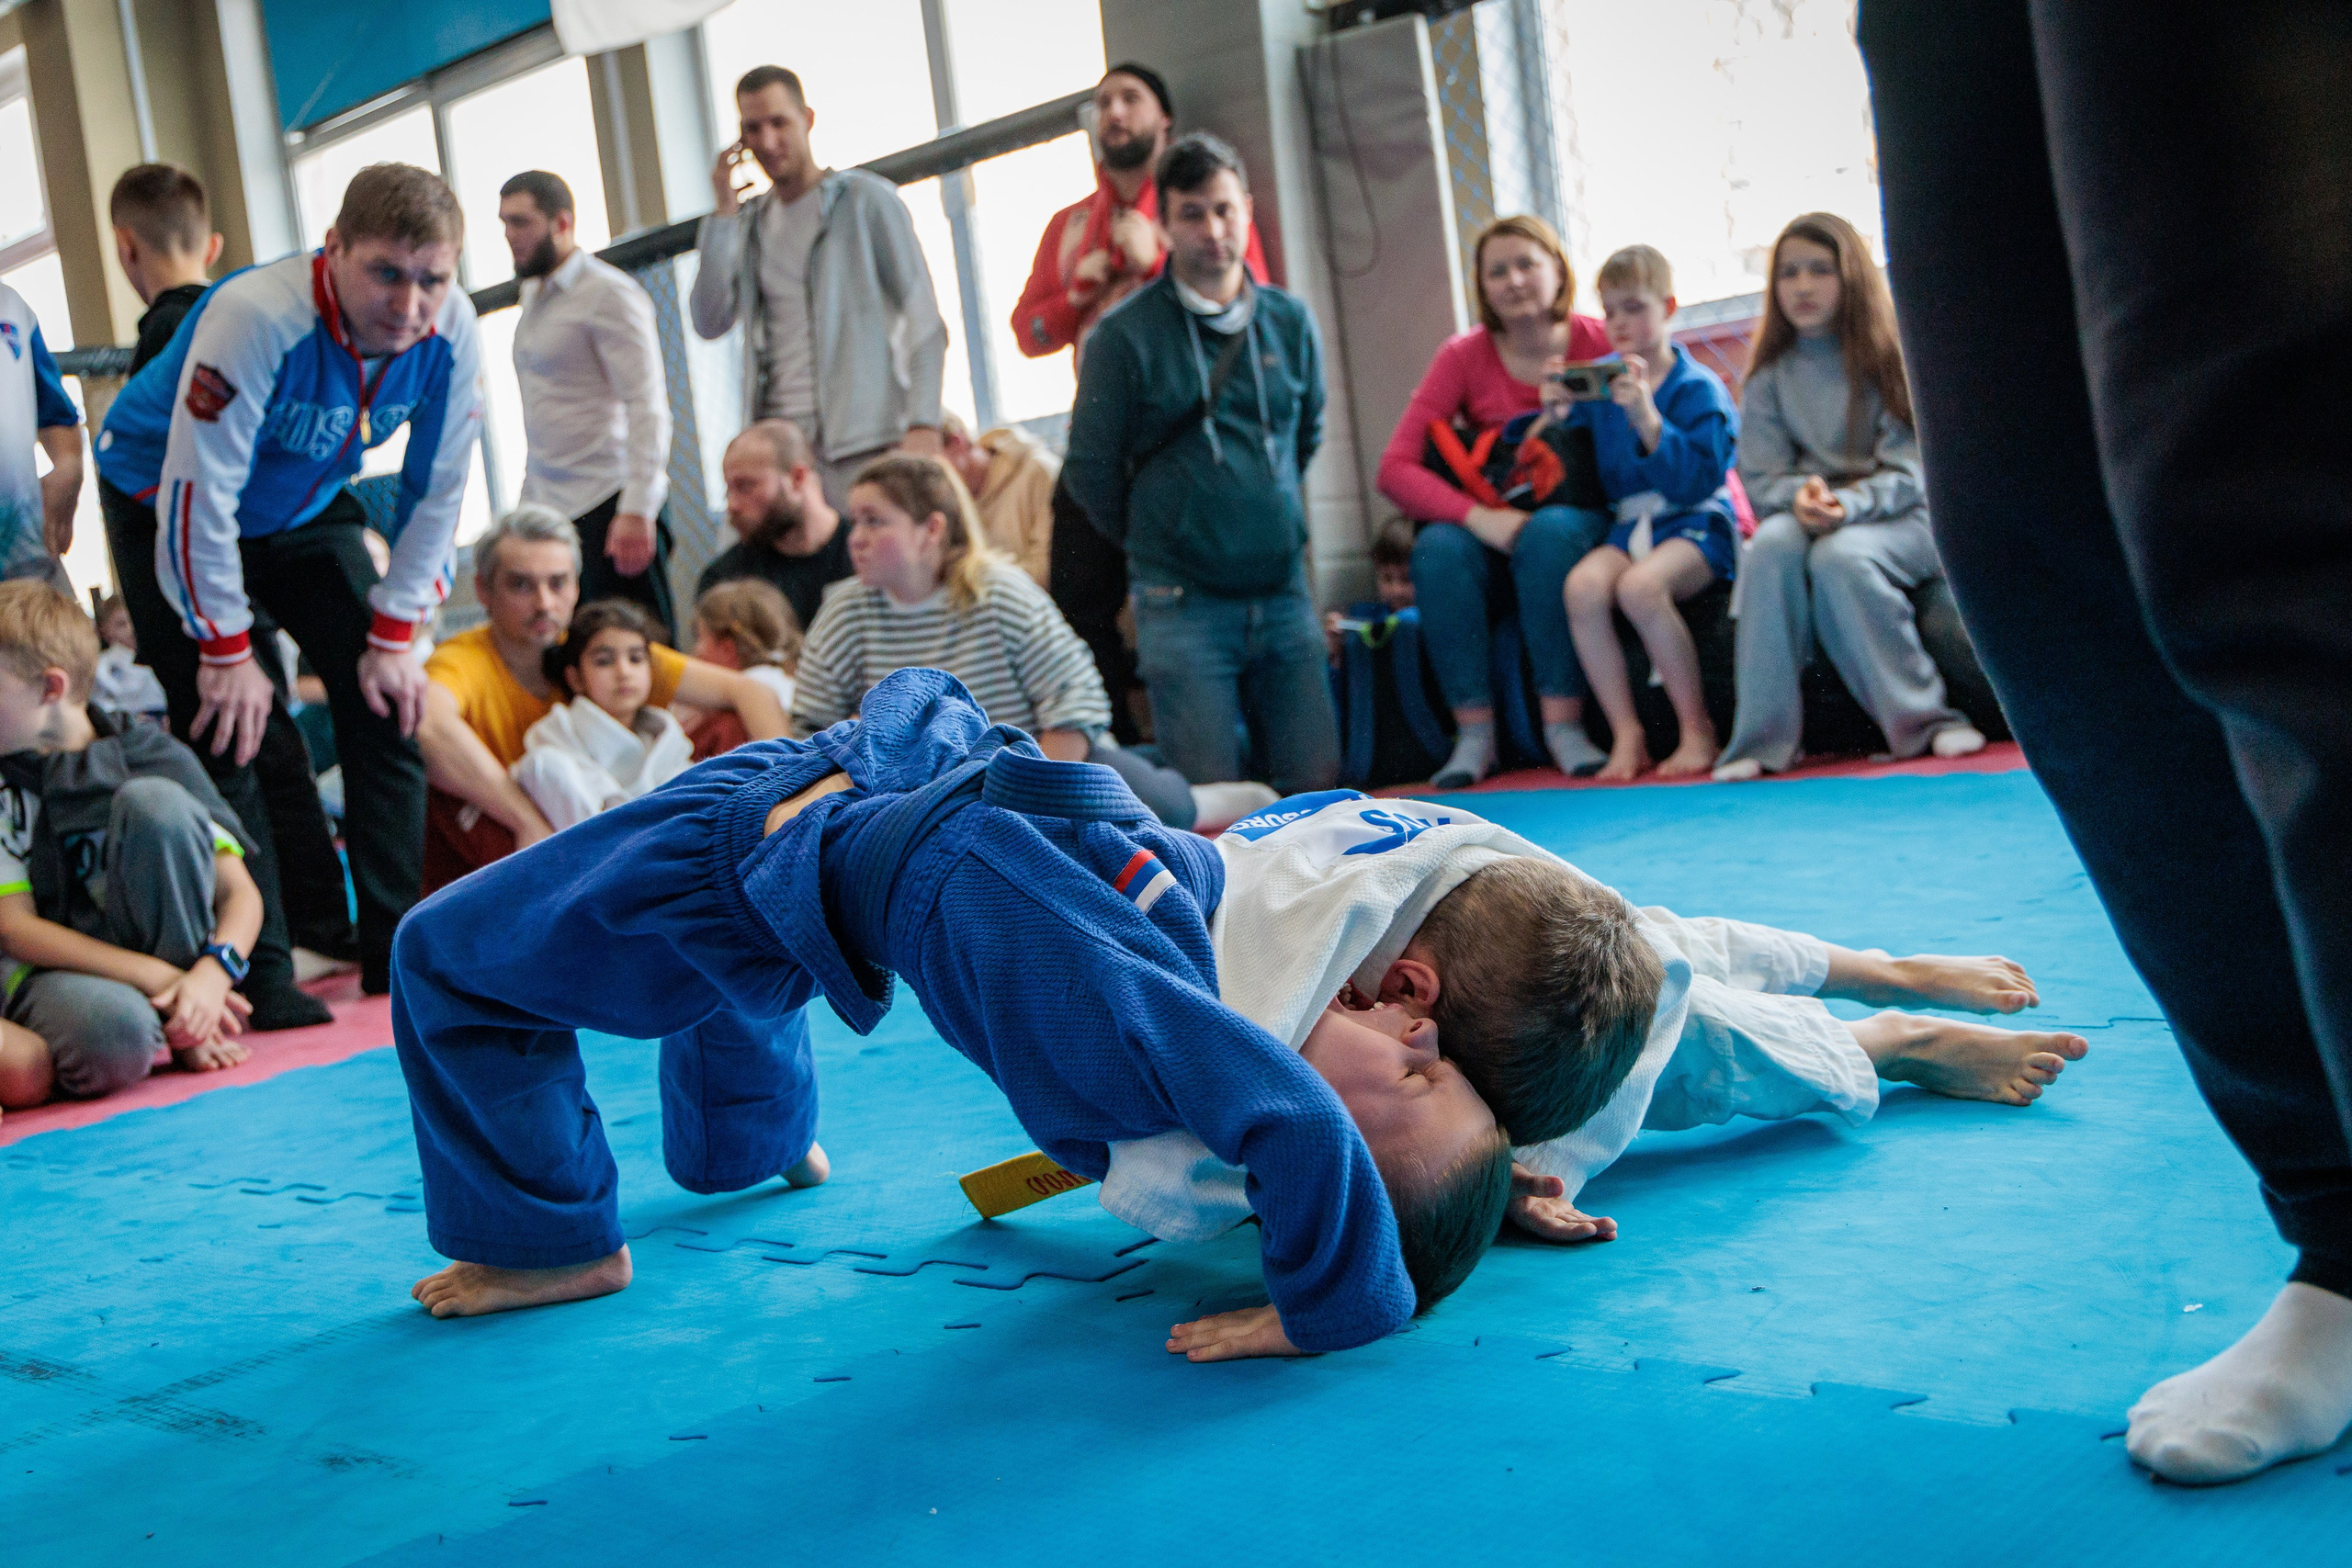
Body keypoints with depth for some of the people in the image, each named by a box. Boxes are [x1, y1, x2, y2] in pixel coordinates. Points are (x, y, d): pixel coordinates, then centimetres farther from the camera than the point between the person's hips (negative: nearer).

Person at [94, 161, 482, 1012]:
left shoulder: (450, 332, -22)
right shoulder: (255, 320, -38)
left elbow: (436, 491, -8)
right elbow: (199, 497, -31)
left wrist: (394, 633, -8)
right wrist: (227, 649, -23)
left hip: (304, 508, 5)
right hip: (168, 504, -5)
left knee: (385, 700, -2)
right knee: (225, 724, -12)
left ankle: (396, 951, 8)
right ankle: (256, 977, -4)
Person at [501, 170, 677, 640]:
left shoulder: (609, 293, -6)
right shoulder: (534, 297, 19)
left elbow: (648, 406, -14)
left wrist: (637, 510, -22)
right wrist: (528, 500, 17)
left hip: (606, 504, -7)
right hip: (548, 509, 7)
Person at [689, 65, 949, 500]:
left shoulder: (867, 200, 4)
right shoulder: (748, 222, 19)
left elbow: (925, 321, -1)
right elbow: (710, 322, 6)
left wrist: (923, 423, -14)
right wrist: (724, 213, 2)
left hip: (862, 440, -4)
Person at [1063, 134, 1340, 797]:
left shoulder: (1290, 321, 7)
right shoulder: (1123, 335, -6)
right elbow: (1090, 469, 1)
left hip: (1284, 590, 4)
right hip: (1184, 603, -4)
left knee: (1315, 777, 3)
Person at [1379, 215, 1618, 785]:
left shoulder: (1600, 343, -4)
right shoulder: (1463, 356, -1)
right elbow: (1396, 468, -11)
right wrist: (1479, 517, -24)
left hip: (1581, 528, -1)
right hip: (1495, 542, 2)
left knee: (1549, 532, -34)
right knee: (1438, 549, -29)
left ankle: (1564, 723, -29)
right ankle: (1474, 733, -24)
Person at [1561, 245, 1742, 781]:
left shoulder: (1698, 387, -2)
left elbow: (1699, 479, -14)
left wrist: (1647, 419, -24)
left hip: (1694, 522, -4)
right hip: (1629, 524, 4)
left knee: (1640, 586, -34)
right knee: (1584, 585, -28)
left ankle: (1698, 730, -17)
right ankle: (1626, 735, -18)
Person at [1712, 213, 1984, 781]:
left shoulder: (1891, 358, 1)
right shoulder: (1769, 377, 9)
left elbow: (1908, 471, -7)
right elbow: (1760, 478, 2)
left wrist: (1847, 504, -25)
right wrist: (1799, 496, -21)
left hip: (1898, 520, -2)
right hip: (1803, 517, 3)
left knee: (1840, 557, -36)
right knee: (1770, 546, -32)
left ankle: (1922, 717, -26)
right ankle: (1763, 736, -33)